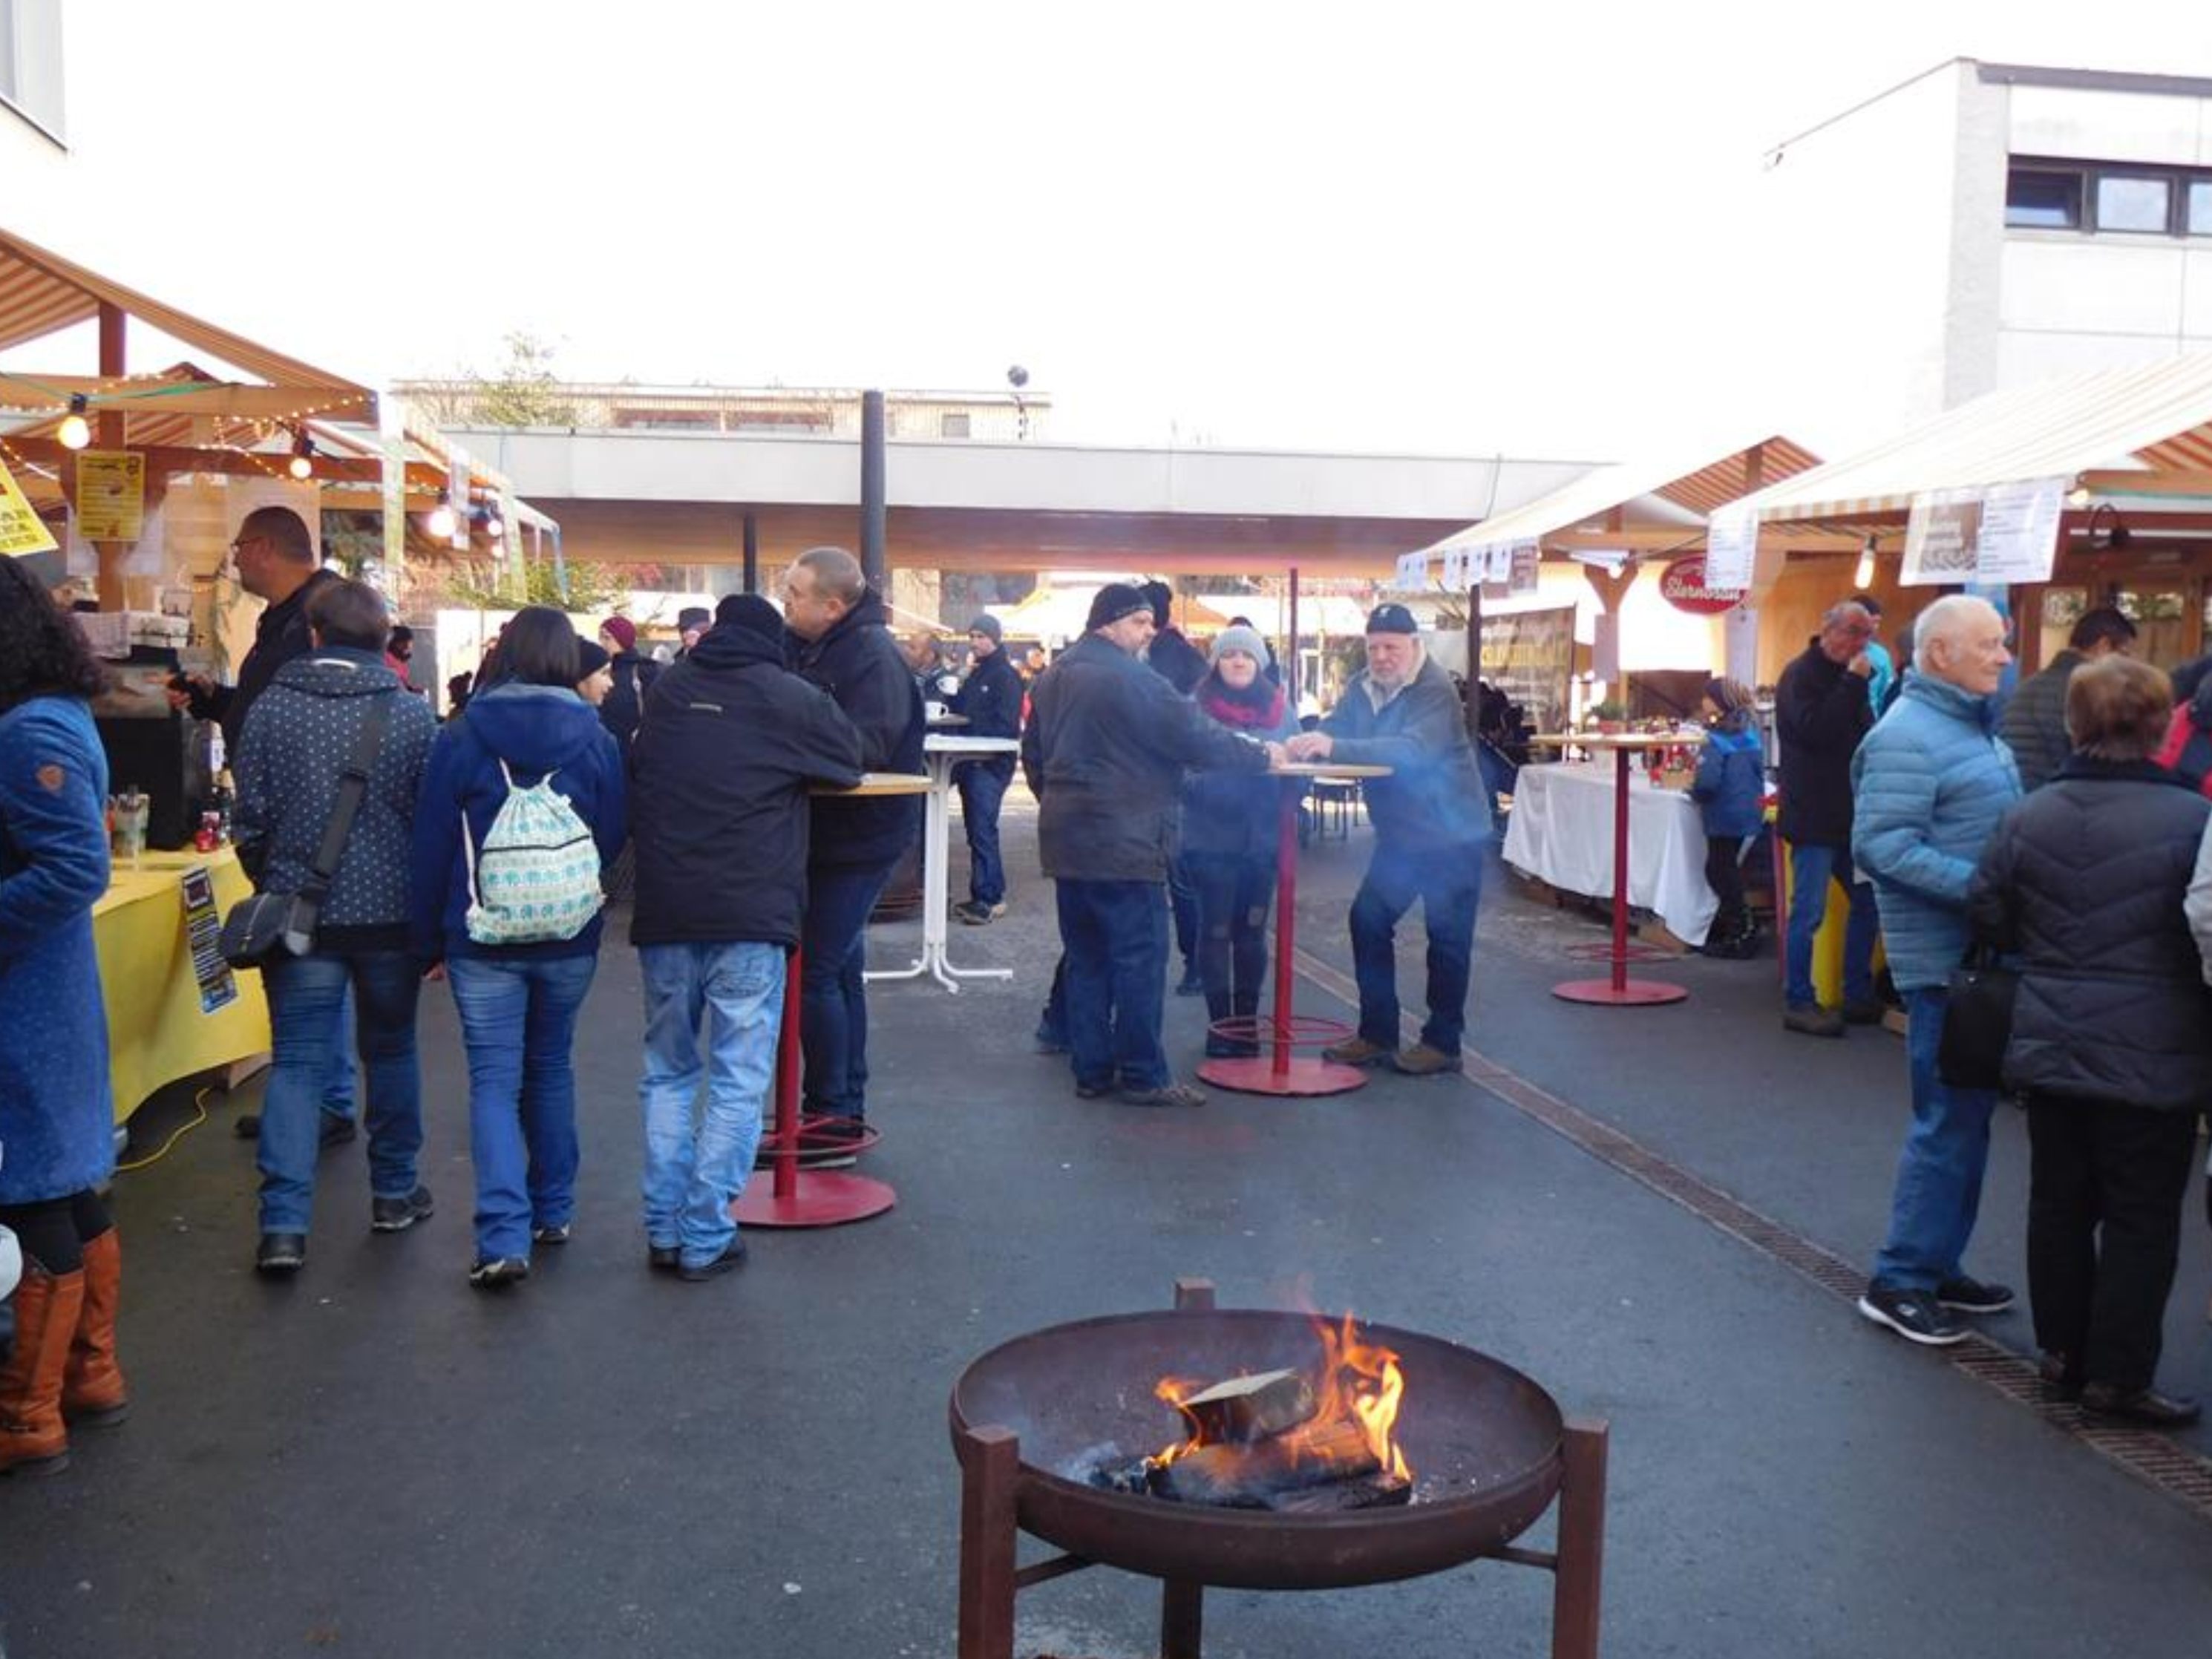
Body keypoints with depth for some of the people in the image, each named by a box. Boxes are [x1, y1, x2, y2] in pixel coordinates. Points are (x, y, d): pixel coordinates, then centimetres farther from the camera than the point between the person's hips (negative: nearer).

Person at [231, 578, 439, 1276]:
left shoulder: (271, 708, -3)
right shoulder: (411, 713, -4)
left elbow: (251, 818, -1)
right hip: (391, 911, 0)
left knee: (297, 1060, 3)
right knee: (391, 1049, 16)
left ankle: (284, 1224, -5)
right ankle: (394, 1192, 27)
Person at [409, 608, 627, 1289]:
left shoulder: (461, 738, -5)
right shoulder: (597, 740, -2)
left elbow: (432, 845, -2)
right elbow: (615, 839, 3)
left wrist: (428, 941, 5)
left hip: (483, 939, -2)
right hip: (570, 938, 2)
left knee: (494, 1081, -1)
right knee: (551, 1068, 18)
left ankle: (504, 1237, -11)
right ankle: (552, 1212, 27)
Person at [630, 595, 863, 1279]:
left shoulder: (666, 689, 10)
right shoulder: (788, 697, -1)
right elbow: (850, 761, 11)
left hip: (664, 914, 4)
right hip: (749, 917, -4)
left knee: (668, 1073, 15)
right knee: (738, 1081, 4)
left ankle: (664, 1231, 16)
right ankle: (706, 1238, 4)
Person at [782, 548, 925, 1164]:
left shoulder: (872, 655, -18)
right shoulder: (803, 646, 7)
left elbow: (867, 747, -28)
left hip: (858, 839, -9)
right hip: (823, 832, 9)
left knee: (815, 974, -8)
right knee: (838, 970, 15)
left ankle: (834, 1118, 3)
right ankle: (846, 1110, 27)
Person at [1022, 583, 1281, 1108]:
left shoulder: (1053, 677, 13)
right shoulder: (1130, 679, -15)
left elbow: (1033, 755, 20)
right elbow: (1196, 736, -15)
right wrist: (1261, 755, -3)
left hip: (1066, 839, 9)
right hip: (1122, 843, -9)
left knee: (1085, 957, 12)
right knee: (1140, 956, -2)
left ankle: (1091, 1069, 16)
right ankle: (1143, 1075, 1)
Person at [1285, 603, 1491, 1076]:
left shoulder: (1435, 692, -21)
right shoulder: (1362, 687, 3)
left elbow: (1413, 750, -36)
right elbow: (1333, 731, -5)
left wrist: (1335, 747, -45)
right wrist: (1304, 744, -31)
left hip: (1451, 834, -7)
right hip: (1399, 834, 7)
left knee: (1447, 936, 0)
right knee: (1368, 921, 4)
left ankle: (1443, 1043, 12)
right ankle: (1377, 1033, 15)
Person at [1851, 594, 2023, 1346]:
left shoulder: (1973, 726, 15)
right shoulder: (1907, 736, -16)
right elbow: (1880, 845, -24)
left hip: (1984, 953, 10)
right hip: (1944, 958, -10)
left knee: (1967, 1115, 16)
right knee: (1949, 1122, -4)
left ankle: (1936, 1265, 27)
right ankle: (1901, 1282, 7)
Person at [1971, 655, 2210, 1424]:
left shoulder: (2029, 816, -2)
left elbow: (1989, 916, 4)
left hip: (2048, 1050, 5)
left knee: (2058, 1204, 16)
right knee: (2141, 1219, 7)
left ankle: (2062, 1353, 27)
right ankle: (2117, 1376, 14)